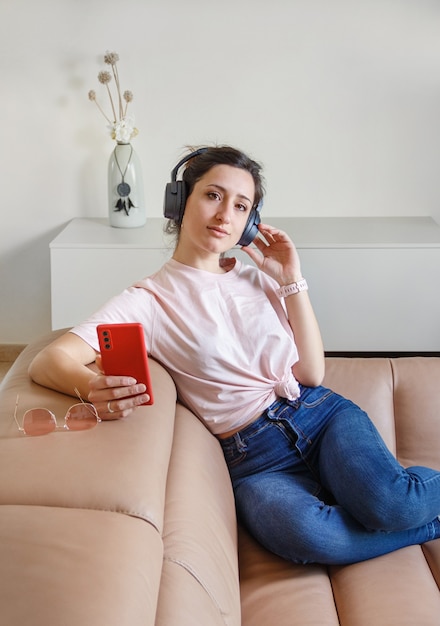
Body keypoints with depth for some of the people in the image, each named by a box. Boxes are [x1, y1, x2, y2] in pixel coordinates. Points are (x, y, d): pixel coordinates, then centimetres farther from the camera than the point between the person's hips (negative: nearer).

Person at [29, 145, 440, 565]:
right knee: (304, 534, -34)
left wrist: (292, 281, 0)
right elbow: (48, 361, -14)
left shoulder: (259, 277, 12)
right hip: (252, 457, -2)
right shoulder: (147, 301, -1)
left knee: (389, 503, -29)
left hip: (320, 413, 3)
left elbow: (311, 374, 4)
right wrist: (92, 387, -37)